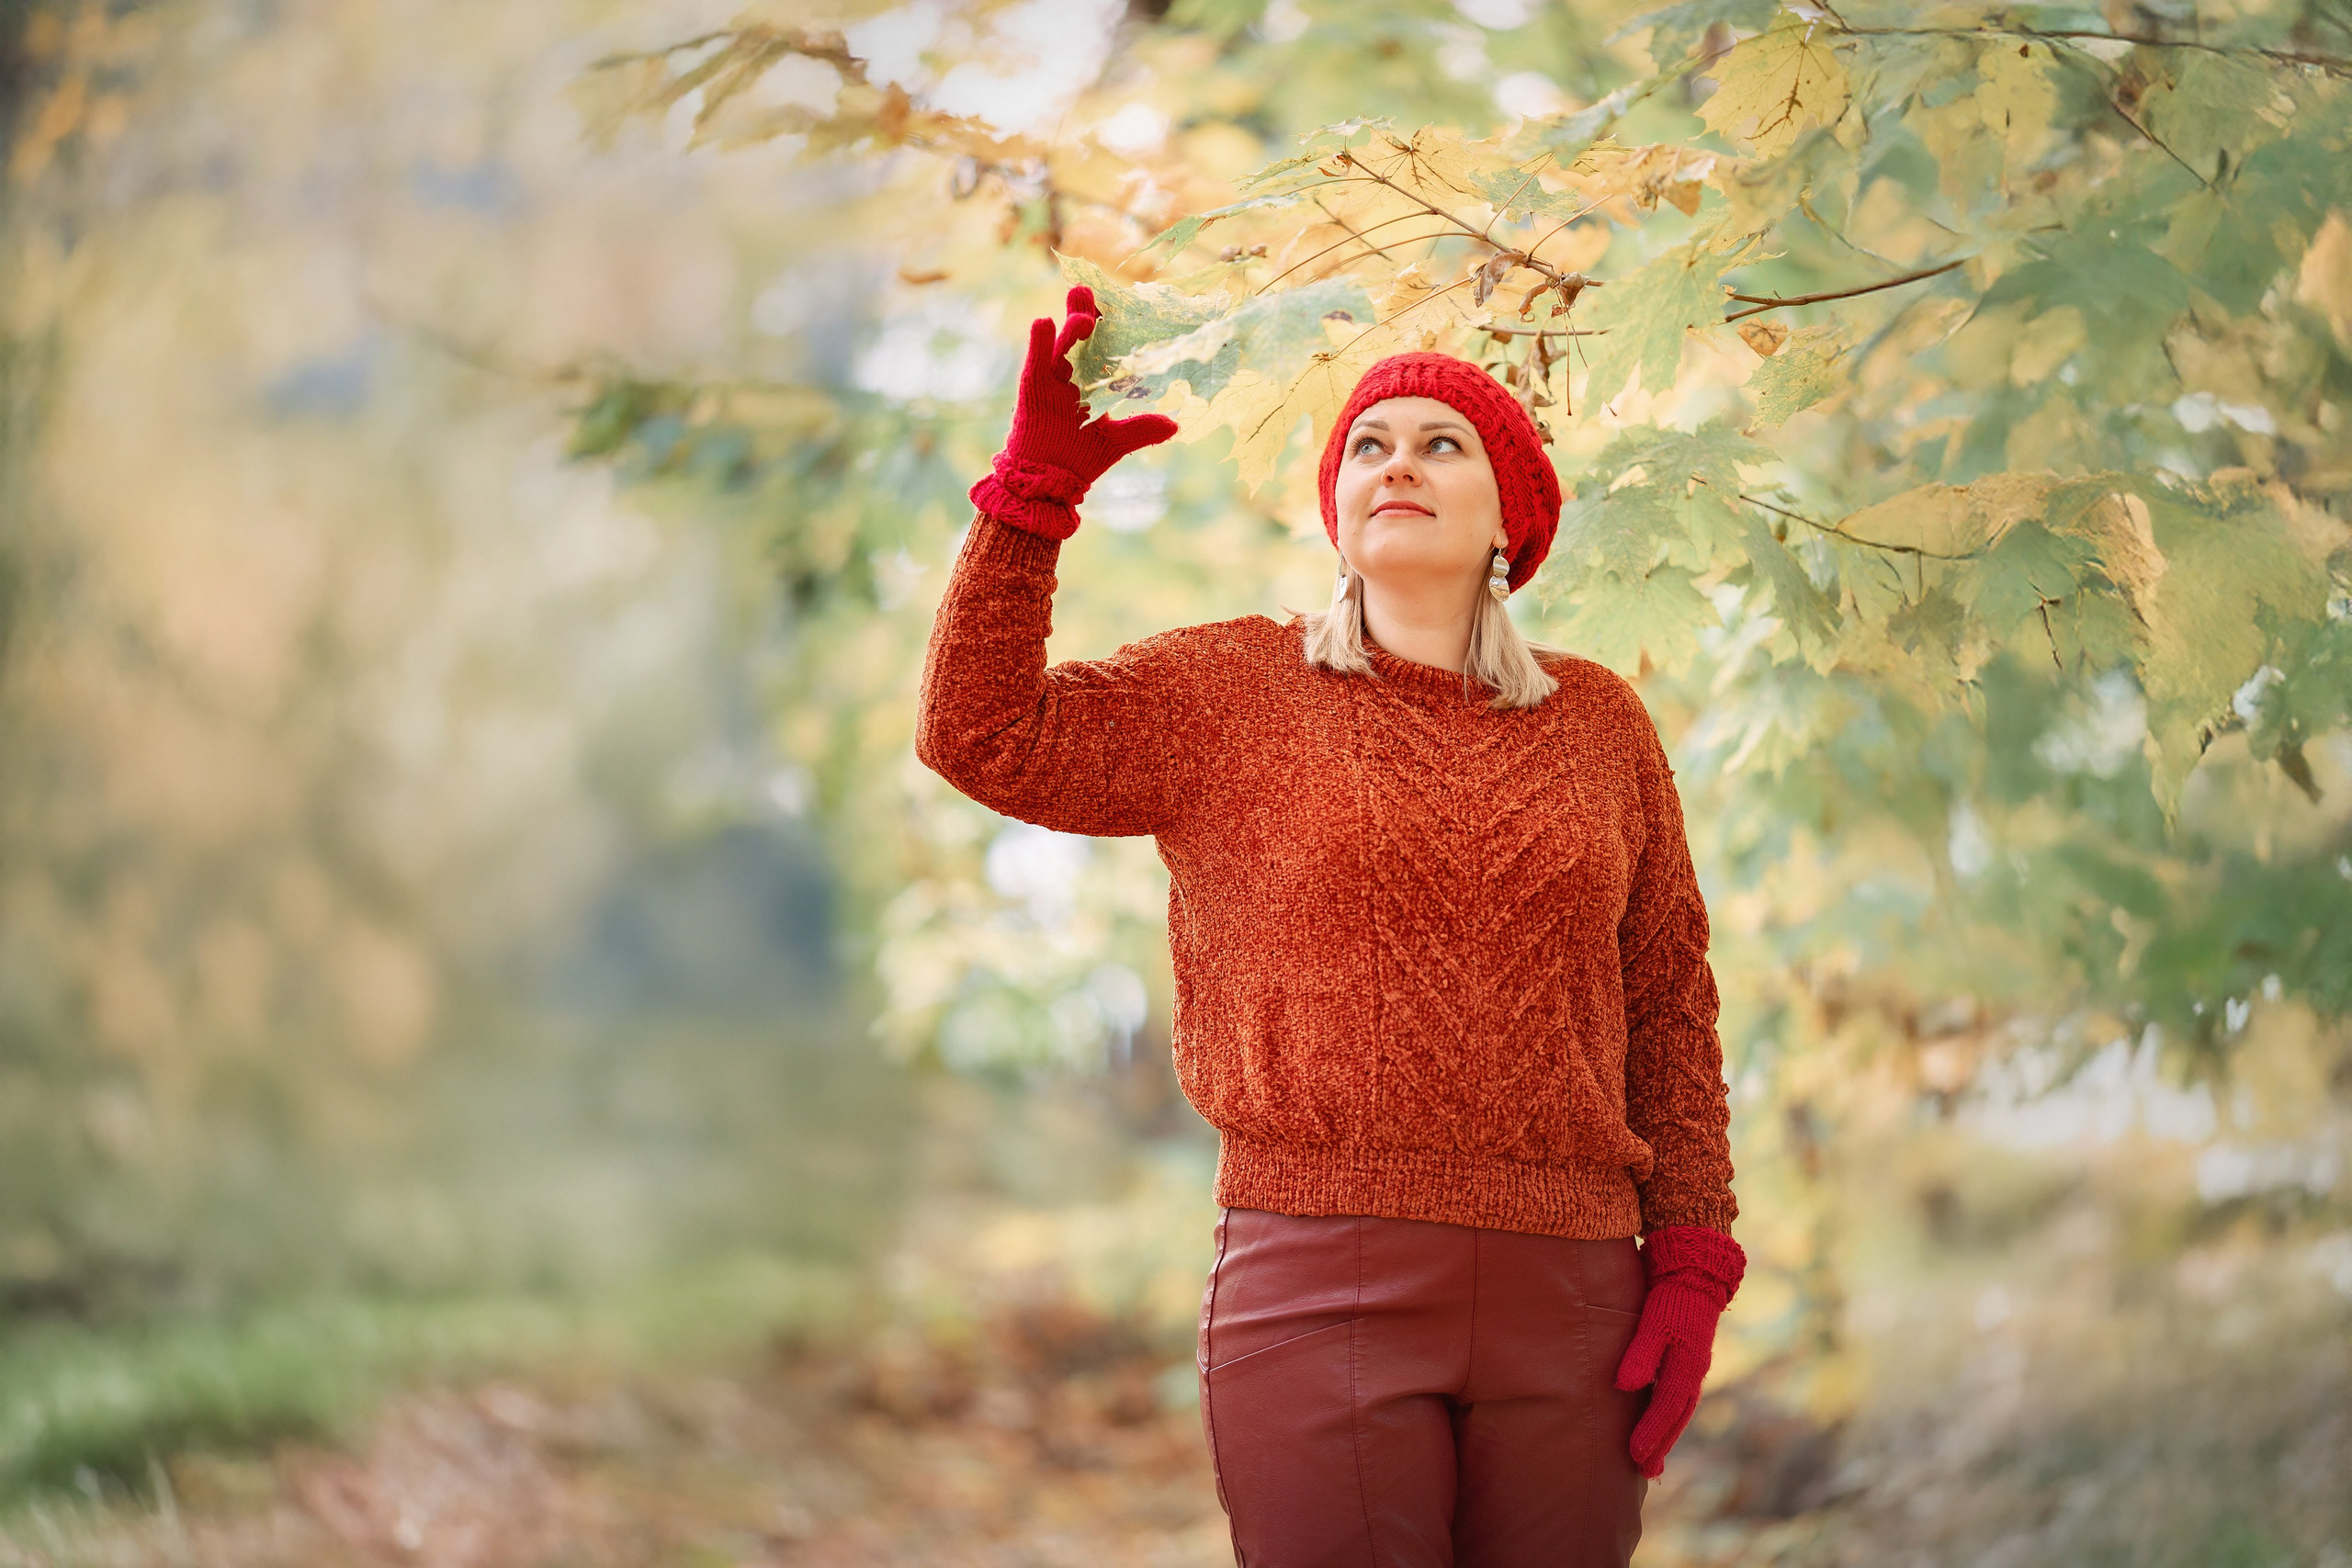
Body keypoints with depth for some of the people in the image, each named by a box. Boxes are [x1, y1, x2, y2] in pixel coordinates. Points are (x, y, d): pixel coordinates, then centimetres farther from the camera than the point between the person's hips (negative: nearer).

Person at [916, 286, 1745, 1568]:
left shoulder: (1599, 725, 13)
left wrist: (1691, 1266, 5)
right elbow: (982, 735, -1)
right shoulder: (1232, 694, 9)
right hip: (1320, 1280, -2)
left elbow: (1669, 1006, 13)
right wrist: (1037, 486, -8)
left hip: (1565, 1304, 2)